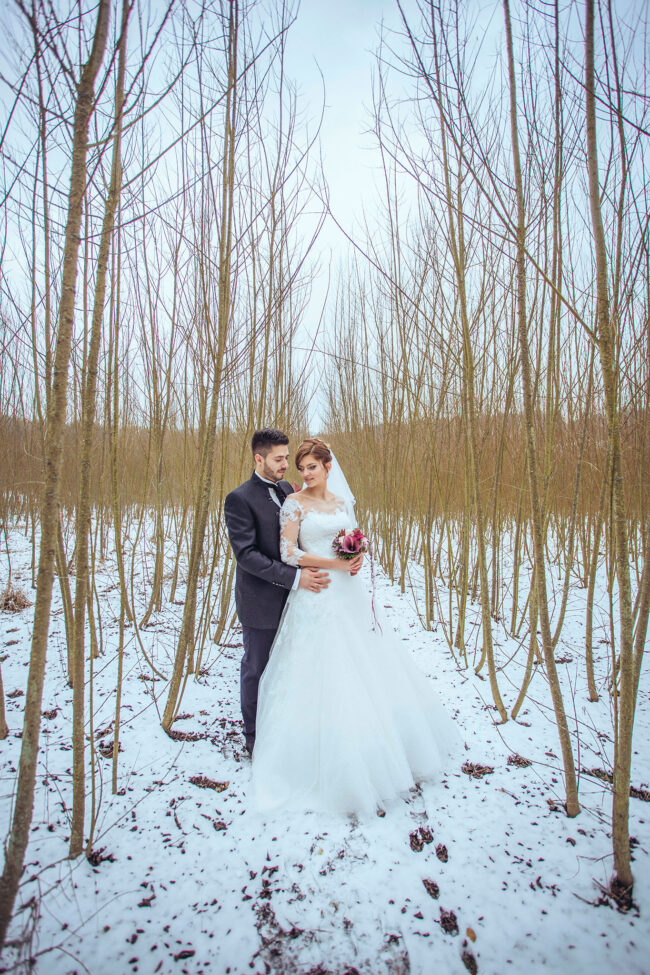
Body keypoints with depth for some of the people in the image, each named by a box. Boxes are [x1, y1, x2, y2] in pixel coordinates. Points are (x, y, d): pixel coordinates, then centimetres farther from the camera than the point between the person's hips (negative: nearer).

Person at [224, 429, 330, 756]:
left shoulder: (286, 489, 5)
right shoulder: (239, 499, -16)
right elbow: (246, 554, -21)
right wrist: (294, 577, -25)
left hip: (289, 597, 6)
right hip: (260, 601, -6)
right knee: (256, 668, 11)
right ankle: (255, 737, 33)